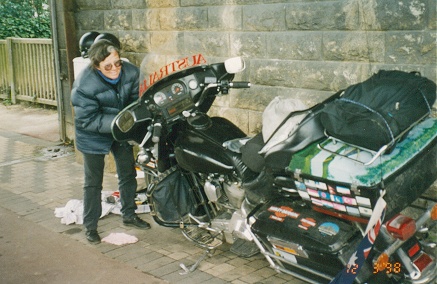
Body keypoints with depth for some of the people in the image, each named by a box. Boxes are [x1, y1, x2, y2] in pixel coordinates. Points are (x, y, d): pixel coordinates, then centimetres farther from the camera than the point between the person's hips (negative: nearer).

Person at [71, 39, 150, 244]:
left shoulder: (130, 72, -17)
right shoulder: (84, 85, -29)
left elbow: (134, 100, -2)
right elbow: (86, 119, -25)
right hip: (94, 136, -5)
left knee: (128, 174, 15)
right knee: (93, 182, 3)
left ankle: (129, 215, 34)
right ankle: (90, 226, 17)